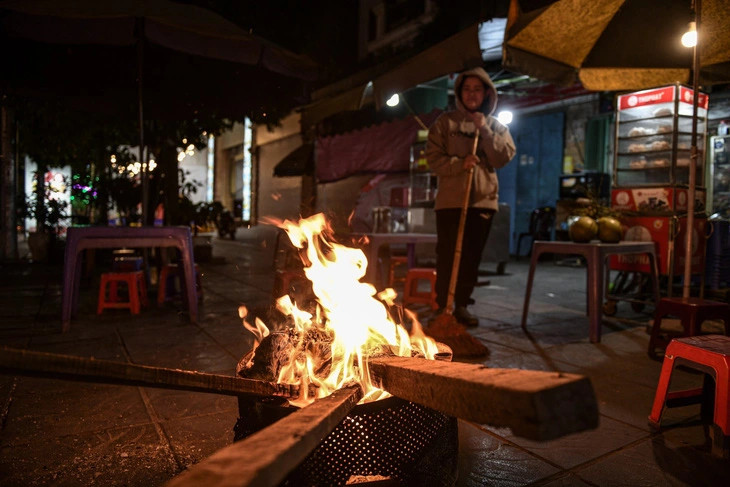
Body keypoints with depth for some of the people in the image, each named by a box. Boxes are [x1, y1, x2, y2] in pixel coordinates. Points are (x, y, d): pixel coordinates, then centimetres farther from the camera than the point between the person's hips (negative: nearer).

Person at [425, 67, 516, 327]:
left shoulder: (495, 126, 12)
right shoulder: (445, 121, 4)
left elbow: (504, 157, -3)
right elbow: (433, 158, -3)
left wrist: (484, 130, -10)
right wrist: (460, 163, -18)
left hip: (483, 200, 3)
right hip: (450, 200, -2)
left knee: (471, 258, 6)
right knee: (447, 256, -2)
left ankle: (462, 306, 19)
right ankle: (442, 306, 10)